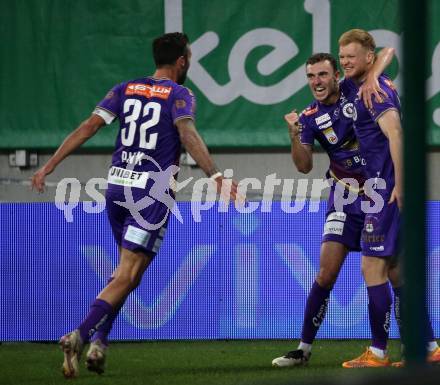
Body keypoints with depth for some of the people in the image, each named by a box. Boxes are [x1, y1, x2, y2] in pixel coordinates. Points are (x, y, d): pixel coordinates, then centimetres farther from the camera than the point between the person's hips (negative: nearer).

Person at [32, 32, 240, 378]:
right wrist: (215, 175, -33)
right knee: (127, 277, -6)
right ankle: (80, 336, -23)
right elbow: (187, 134, -22)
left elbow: (88, 127, 3)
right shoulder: (179, 95, -3)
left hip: (116, 188, 6)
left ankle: (98, 343, 10)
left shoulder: (126, 89, 11)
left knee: (127, 269, 22)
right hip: (152, 192, -6)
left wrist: (49, 166, 3)